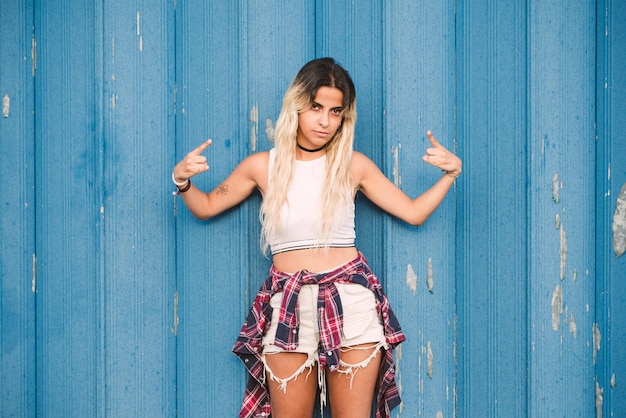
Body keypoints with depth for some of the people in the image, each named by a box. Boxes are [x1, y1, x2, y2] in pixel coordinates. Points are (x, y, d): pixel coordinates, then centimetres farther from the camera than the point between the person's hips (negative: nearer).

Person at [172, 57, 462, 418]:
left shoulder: (354, 165, 5)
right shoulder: (262, 166, 5)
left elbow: (414, 212, 10)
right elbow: (206, 207, 17)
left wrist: (450, 173, -1)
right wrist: (182, 180, -2)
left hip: (351, 303, 0)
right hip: (288, 307, 1)